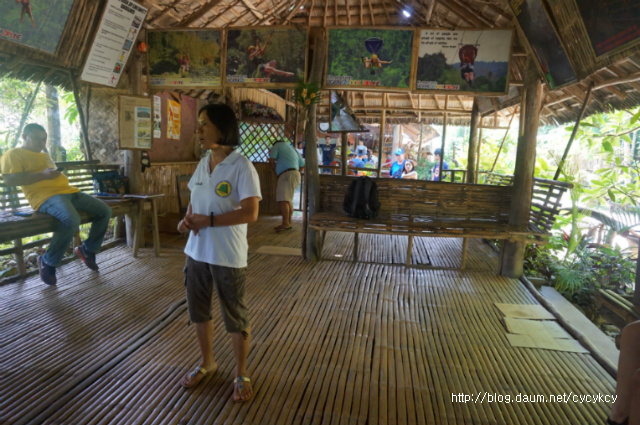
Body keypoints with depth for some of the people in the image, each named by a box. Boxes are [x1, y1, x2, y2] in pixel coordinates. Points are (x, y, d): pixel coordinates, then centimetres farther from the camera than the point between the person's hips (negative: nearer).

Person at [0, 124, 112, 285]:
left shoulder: (45, 155, 30)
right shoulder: (13, 154, 5)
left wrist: (57, 174, 17)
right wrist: (42, 175, -16)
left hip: (69, 192, 9)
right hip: (46, 196, -9)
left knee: (104, 211, -2)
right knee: (71, 220, -37)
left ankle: (88, 249, 13)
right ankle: (48, 262, -14)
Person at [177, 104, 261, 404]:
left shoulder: (242, 167, -16)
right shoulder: (203, 163, 6)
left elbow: (250, 213, -22)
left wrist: (208, 221, -21)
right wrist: (187, 219, -5)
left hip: (228, 256, -7)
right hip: (196, 252, 7)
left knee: (236, 317, 9)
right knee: (198, 311, 20)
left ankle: (241, 374, 29)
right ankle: (207, 363, 42)